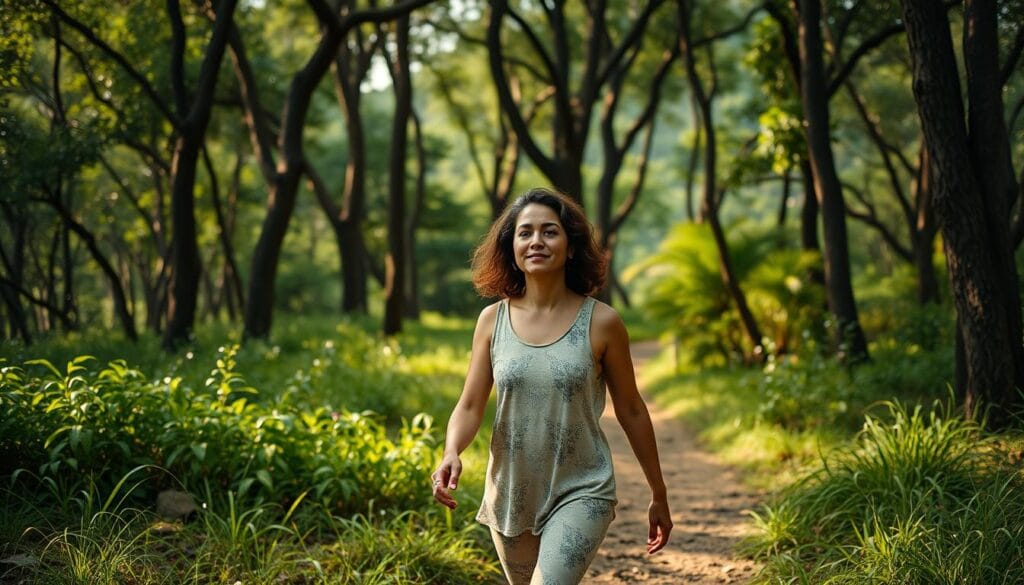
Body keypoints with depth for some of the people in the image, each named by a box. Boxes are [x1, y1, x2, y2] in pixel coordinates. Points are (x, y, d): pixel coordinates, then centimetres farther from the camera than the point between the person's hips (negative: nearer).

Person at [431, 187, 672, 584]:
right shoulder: (492, 321, -1)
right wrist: (451, 454, -24)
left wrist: (658, 496, 7)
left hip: (580, 493, -4)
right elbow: (470, 406, -2)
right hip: (510, 494, 4)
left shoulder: (600, 322, -8)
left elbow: (631, 411, 0)